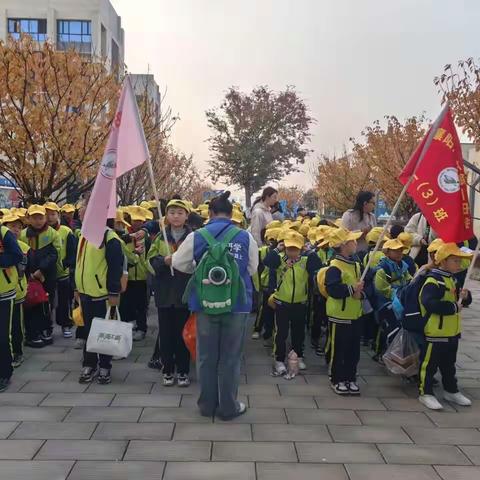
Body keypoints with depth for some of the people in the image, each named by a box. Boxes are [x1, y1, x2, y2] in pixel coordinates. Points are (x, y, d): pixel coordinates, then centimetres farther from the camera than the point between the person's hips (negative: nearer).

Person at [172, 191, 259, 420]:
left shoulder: (196, 236, -6)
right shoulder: (246, 237, -7)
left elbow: (178, 262, 6)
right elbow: (252, 268, 5)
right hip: (237, 304, 0)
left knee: (206, 356, 15)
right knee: (230, 357, 11)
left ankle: (207, 404, 27)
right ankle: (228, 407, 21)